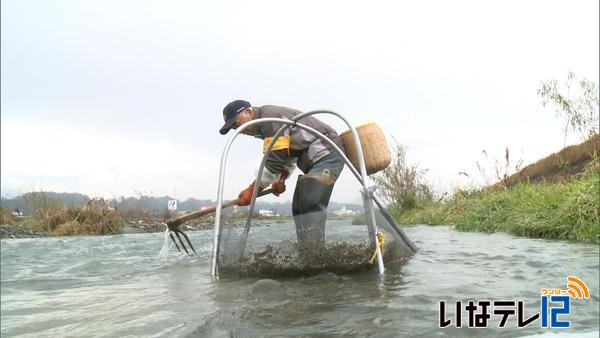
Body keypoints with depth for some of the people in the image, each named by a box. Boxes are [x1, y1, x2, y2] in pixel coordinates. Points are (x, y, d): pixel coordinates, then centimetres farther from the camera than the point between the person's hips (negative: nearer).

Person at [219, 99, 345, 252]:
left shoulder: (271, 117, -17)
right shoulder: (265, 125, 15)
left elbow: (275, 161, -20)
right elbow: (289, 153, 19)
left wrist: (252, 190, -14)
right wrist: (281, 178, 2)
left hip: (327, 153, -11)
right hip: (316, 159, 11)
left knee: (310, 204, -20)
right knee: (299, 207, 8)